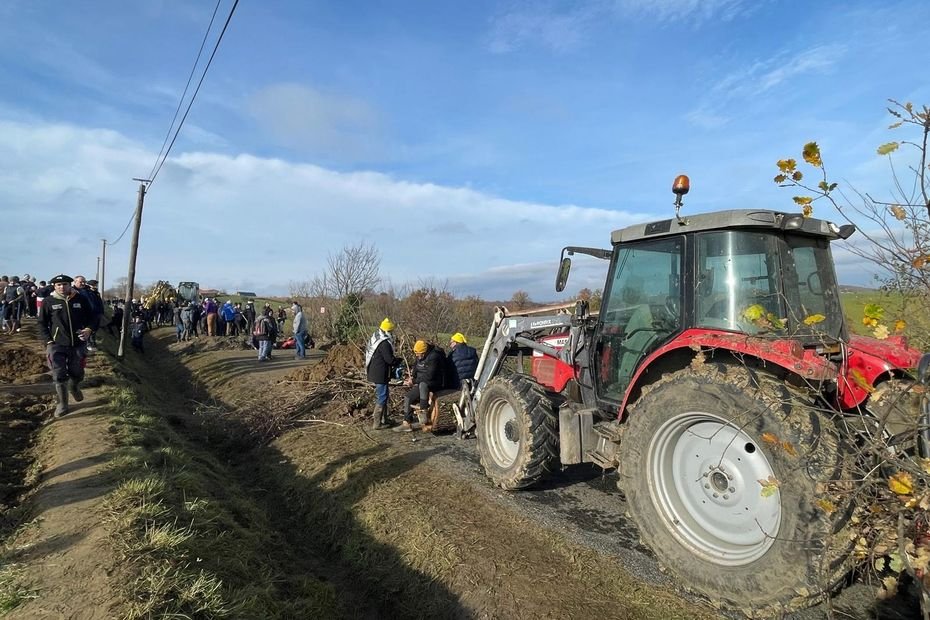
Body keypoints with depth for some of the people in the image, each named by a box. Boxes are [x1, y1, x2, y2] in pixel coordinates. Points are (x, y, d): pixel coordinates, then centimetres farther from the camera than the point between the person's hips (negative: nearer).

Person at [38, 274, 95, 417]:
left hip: (78, 344, 1)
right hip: (57, 345, -1)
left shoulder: (80, 300, 1)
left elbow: (91, 317, 10)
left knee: (77, 373, 11)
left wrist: (89, 329, -9)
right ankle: (62, 404, 11)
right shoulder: (48, 302, -3)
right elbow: (42, 324, 3)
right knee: (59, 375, -3)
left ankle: (74, 388, 45)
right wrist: (48, 341, -7)